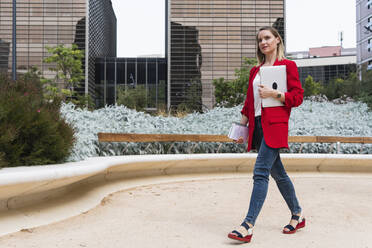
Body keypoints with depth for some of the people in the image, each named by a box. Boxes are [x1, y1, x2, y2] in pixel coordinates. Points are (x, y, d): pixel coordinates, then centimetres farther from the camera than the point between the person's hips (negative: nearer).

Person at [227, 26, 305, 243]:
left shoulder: (288, 65, 1)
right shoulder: (255, 70, 19)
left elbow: (298, 97, -4)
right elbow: (249, 101, 20)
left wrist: (273, 93, -15)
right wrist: (242, 126, 15)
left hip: (275, 125, -7)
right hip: (258, 125, 7)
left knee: (261, 172, -15)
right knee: (277, 172, 14)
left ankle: (248, 226, -15)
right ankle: (298, 215, 30)